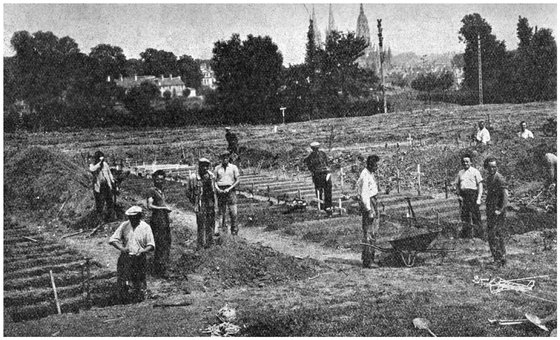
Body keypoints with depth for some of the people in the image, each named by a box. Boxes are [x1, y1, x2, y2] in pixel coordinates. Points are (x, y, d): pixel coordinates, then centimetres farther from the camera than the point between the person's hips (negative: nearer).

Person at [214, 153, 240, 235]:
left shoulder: (233, 167, 6)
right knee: (221, 212, -1)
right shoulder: (217, 168, 10)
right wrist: (217, 188, -9)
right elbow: (214, 181, 11)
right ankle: (223, 229, 7)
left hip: (230, 190, -1)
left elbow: (237, 181, 3)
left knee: (233, 212, -8)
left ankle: (234, 230, 1)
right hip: (220, 191, 1)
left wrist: (229, 188, -8)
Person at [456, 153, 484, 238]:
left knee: (475, 215, -6)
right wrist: (459, 195, 2)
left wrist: (479, 198, -10)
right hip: (463, 195, 4)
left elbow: (480, 185, -2)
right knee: (464, 216, 4)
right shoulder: (460, 173, 16)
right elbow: (458, 185, 19)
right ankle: (467, 234, 11)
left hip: (472, 194, -4)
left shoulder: (475, 171, 2)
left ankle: (480, 234, 1)